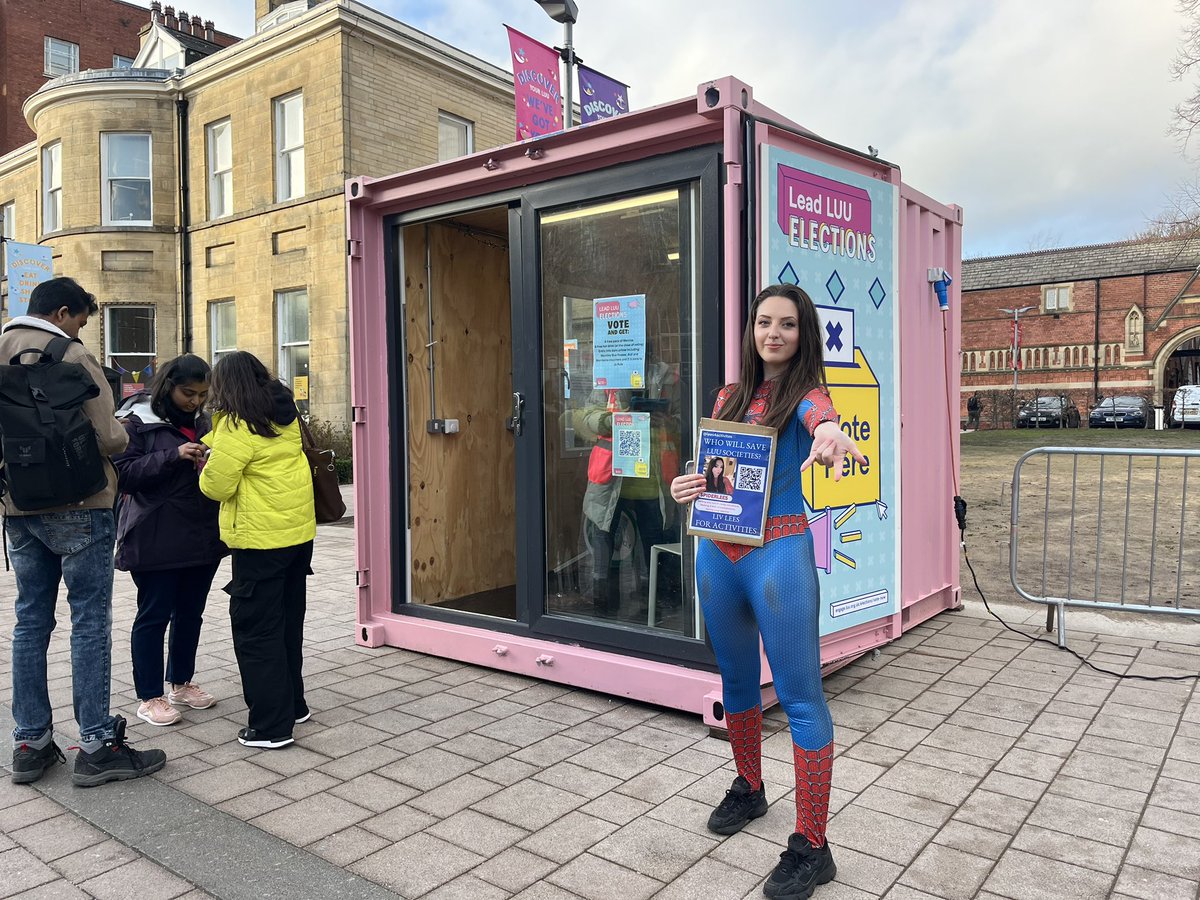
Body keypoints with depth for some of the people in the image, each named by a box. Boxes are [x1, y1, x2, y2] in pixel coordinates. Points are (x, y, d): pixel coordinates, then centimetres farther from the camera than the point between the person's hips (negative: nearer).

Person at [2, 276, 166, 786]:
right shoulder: (71, 357, -12)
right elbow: (106, 437, -16)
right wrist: (123, 435, 4)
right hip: (77, 507, -7)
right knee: (90, 620, -1)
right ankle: (96, 746, 3)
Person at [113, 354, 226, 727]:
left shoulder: (201, 420, 11)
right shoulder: (137, 421, -7)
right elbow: (122, 472, -14)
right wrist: (173, 455, -24)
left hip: (202, 535, 6)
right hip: (156, 539, -6)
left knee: (190, 612, 15)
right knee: (154, 615, 3)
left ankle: (182, 682, 31)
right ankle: (149, 696, 15)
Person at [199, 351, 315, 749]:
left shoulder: (238, 426, -15)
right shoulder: (286, 413, 8)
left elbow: (217, 485, -14)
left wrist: (205, 466, 5)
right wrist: (207, 447, 5)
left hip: (261, 540, -8)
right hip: (300, 530, 8)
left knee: (256, 630, 2)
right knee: (288, 622, 19)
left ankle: (271, 726, 6)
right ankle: (293, 704, 31)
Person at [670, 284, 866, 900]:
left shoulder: (805, 395, -5)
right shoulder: (730, 396, 10)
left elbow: (820, 417, -30)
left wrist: (831, 436, -54)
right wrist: (688, 488, -5)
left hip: (778, 554, -5)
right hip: (717, 553, 6)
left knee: (800, 696, -1)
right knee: (736, 681, 19)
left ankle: (811, 848, 11)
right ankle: (749, 790, 42)